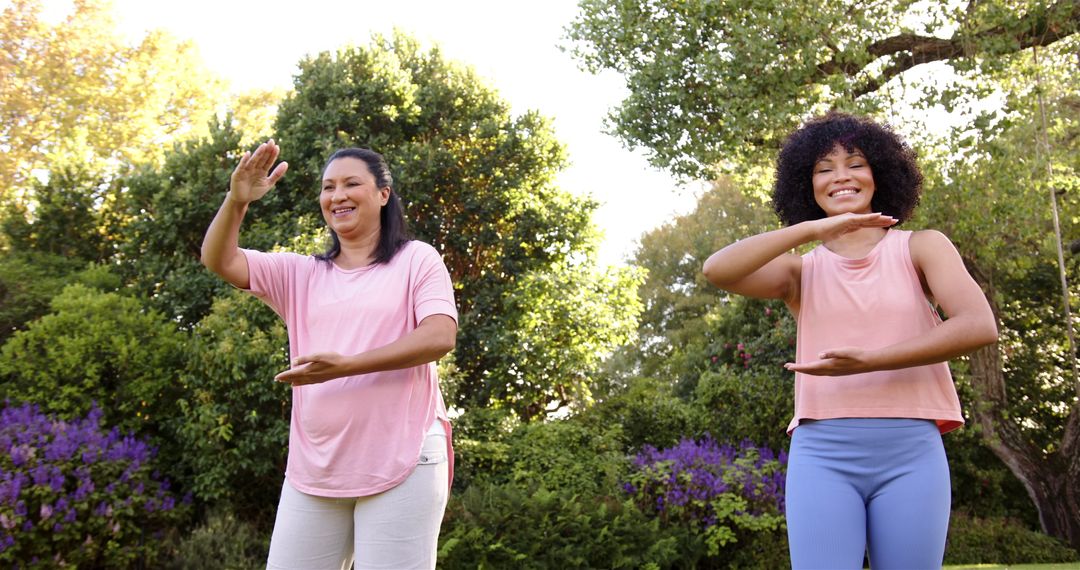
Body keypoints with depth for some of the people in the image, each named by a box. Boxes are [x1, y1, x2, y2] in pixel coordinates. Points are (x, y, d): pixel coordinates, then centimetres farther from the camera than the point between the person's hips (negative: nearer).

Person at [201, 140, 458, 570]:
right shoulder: (301, 274, 15)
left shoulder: (416, 259, 2)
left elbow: (440, 337, -12)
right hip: (313, 467, 5)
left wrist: (345, 366, -19)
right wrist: (237, 201, -15)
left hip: (403, 462, -4)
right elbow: (219, 260, 5)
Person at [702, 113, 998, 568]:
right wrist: (813, 228, -10)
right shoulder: (802, 270, 12)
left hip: (912, 452, 0)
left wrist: (870, 360, -14)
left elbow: (979, 326, -7)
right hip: (822, 454, 0)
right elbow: (717, 270, -7)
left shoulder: (921, 247, 10)